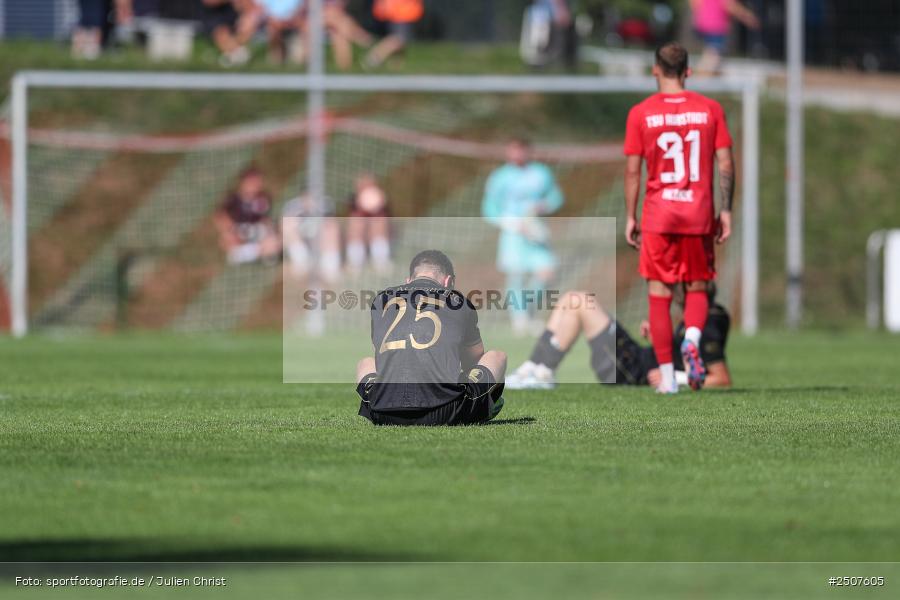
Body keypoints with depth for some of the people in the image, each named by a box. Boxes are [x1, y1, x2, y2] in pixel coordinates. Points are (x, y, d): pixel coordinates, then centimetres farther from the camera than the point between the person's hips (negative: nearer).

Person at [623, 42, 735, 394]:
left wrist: (630, 218, 5)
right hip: (700, 216, 1)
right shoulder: (710, 109, 2)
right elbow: (725, 164, 0)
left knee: (660, 293, 4)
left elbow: (633, 170, -1)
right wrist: (726, 211, 5)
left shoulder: (641, 114, 0)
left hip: (658, 216, -1)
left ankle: (666, 376, 0)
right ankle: (693, 339, -17)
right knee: (697, 288, 14)